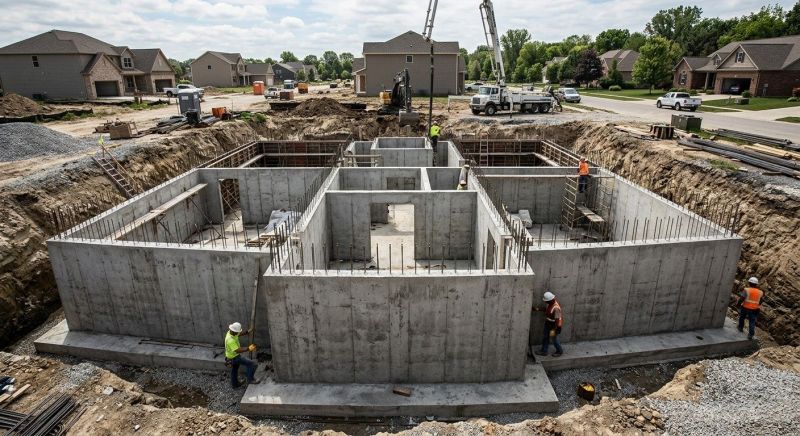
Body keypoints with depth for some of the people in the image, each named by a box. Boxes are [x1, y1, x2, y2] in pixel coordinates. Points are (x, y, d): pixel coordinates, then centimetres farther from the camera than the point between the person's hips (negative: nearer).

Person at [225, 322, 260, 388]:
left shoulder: (230, 332, -11)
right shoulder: (230, 340, -39)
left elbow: (240, 334, 6)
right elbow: (238, 350, -43)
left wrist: (247, 332, -10)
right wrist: (248, 349, -49)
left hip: (232, 355, 10)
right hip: (234, 357, -10)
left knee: (234, 370, 28)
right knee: (251, 364, -7)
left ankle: (234, 384, 47)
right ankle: (250, 379, 6)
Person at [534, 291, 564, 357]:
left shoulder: (556, 308, -35)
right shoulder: (550, 303, -8)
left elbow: (557, 320, -29)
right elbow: (547, 310, 13)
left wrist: (553, 330, -26)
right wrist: (538, 309, 8)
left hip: (555, 326, -8)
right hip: (548, 323, 8)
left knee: (554, 339, 13)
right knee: (545, 337, 18)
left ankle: (560, 351, 37)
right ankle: (544, 351, 34)